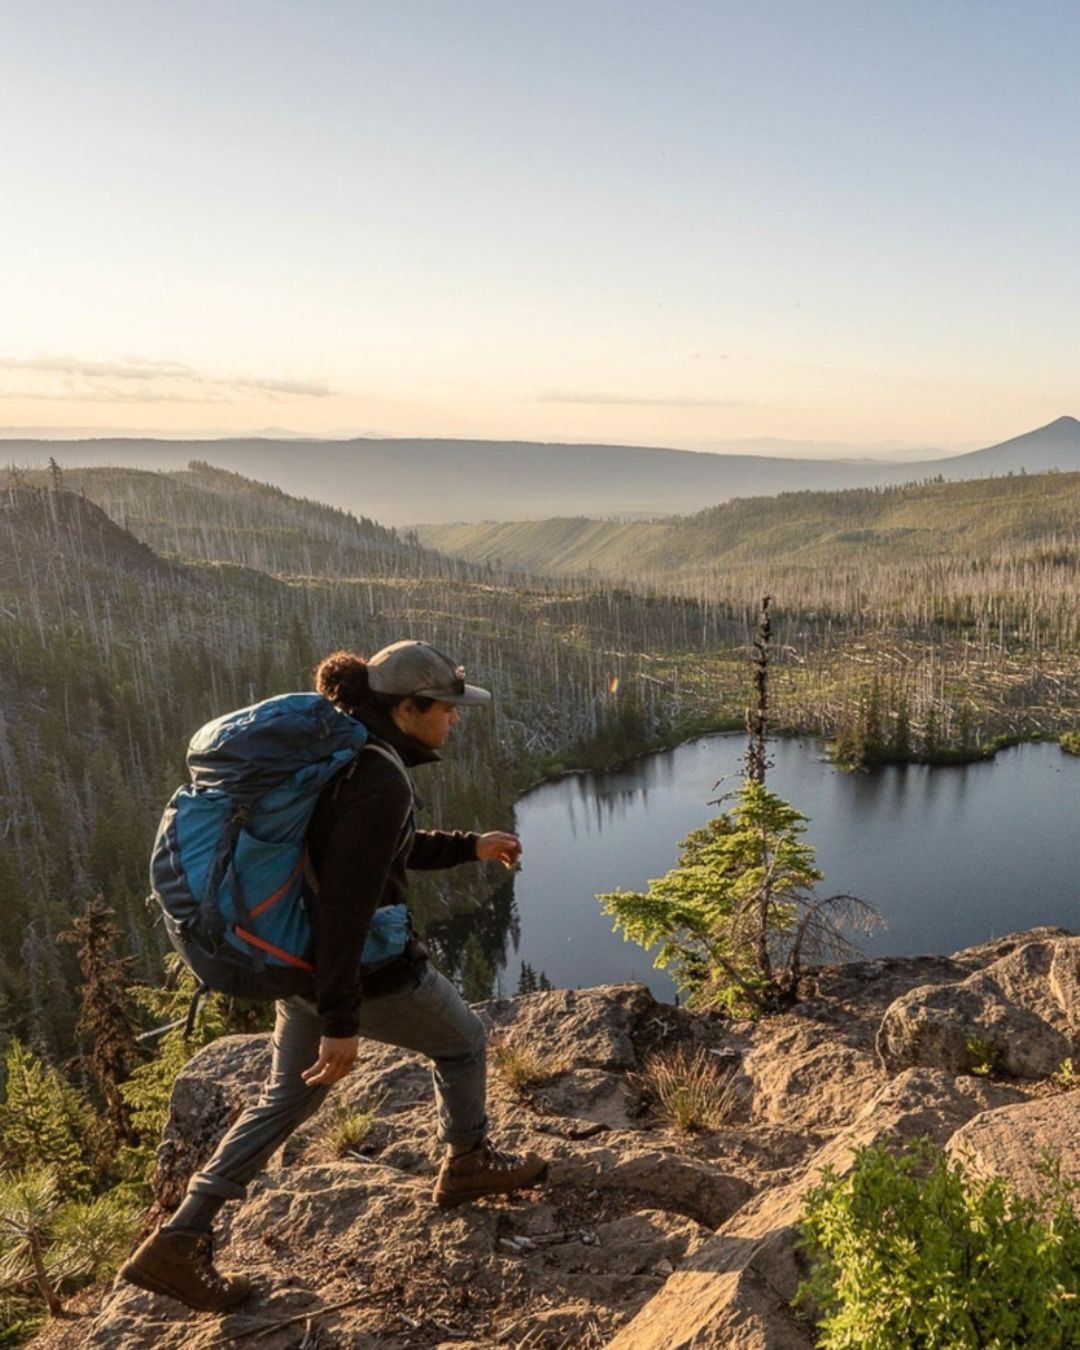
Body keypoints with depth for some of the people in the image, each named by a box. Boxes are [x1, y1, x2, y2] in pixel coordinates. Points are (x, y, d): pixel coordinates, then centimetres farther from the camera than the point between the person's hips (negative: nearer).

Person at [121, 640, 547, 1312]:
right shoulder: (380, 781, -26)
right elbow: (347, 901, -29)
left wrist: (469, 847, 18)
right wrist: (340, 1021, -26)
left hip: (300, 960, 9)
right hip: (367, 972, -9)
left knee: (289, 1096, 23)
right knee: (462, 1040, 19)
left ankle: (180, 1240, 25)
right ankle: (468, 1164, 42)